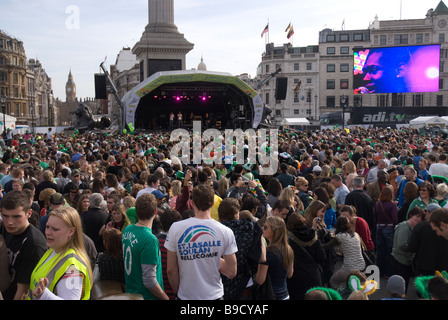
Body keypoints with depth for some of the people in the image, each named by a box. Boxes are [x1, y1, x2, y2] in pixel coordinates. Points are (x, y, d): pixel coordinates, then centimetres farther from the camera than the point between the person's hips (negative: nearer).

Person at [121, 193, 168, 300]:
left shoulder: (127, 231, -2)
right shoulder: (150, 240, -26)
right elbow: (149, 281, -26)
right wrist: (166, 298, -13)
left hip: (130, 291, 8)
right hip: (146, 296, -8)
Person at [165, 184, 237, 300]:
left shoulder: (175, 228, -10)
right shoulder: (226, 232, -9)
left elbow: (171, 269, -5)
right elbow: (231, 273, -7)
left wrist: (177, 292, 9)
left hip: (186, 295, 1)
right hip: (214, 295, 0)